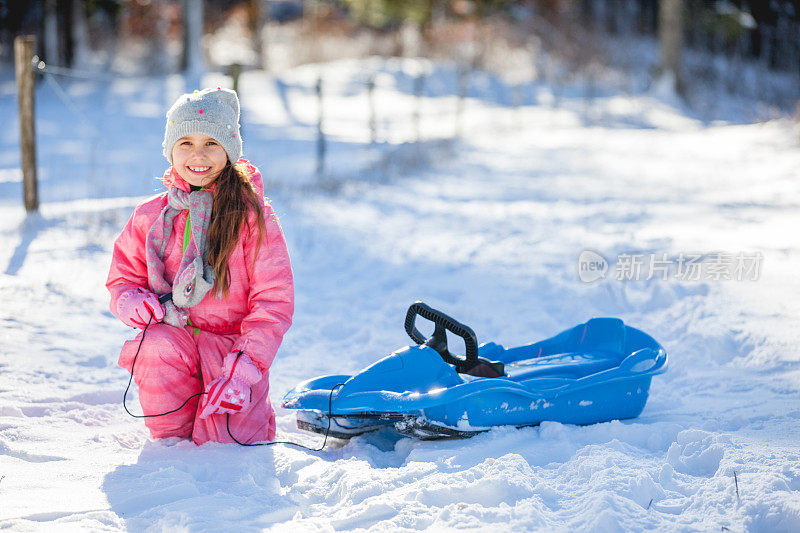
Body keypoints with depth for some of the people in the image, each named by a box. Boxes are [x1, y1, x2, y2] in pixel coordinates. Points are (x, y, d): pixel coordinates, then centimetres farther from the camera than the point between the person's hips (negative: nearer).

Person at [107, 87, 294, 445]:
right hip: (174, 338, 2)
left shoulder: (254, 216, -4)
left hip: (234, 345, -2)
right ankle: (171, 438, -4)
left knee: (224, 443, -20)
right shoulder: (150, 216, 6)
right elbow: (123, 278, 16)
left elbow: (273, 302, -7)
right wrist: (133, 302, -11)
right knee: (158, 346, -33)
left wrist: (244, 370, -19)